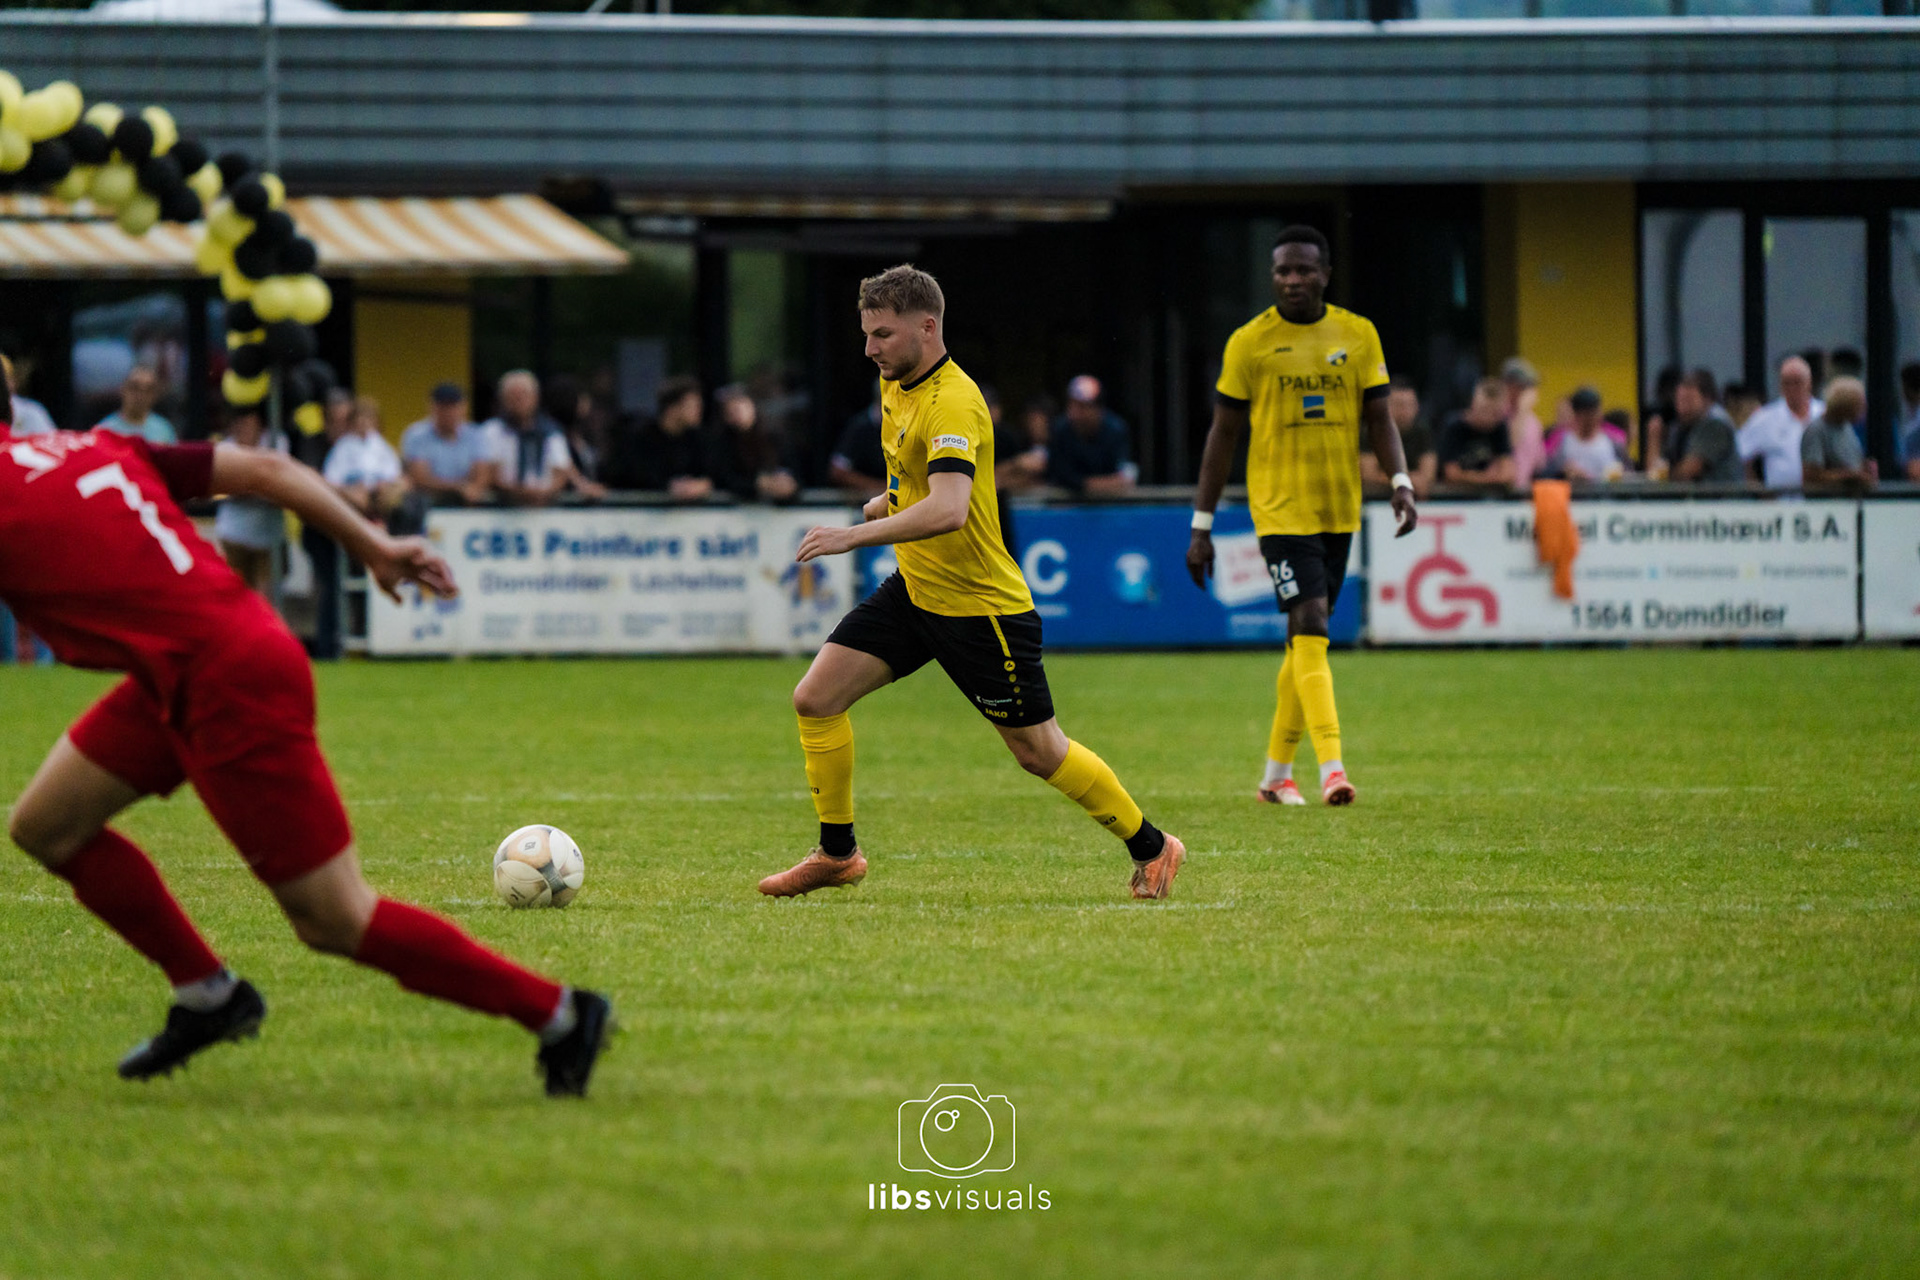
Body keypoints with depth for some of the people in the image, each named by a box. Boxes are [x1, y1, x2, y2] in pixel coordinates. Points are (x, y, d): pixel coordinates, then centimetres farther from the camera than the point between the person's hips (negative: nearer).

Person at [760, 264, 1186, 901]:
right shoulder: (895, 386, 4)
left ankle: (1150, 848, 20)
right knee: (815, 699, -3)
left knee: (1040, 752, 1)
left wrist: (854, 536, -42)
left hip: (979, 606, -8)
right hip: (914, 589, 8)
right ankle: (837, 853, 11)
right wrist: (878, 508, 13)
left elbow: (947, 510, -40)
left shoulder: (953, 404, -25)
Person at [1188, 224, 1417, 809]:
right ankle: (1331, 768, -24)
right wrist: (1202, 525, 0)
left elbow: (1379, 418, 7)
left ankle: (1276, 772, 22)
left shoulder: (1358, 335, 5)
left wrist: (1401, 482, -12)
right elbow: (1223, 433, 2)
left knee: (1305, 640, 11)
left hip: (1339, 508, 4)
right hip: (1280, 507, -4)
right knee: (1311, 626, -17)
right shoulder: (1249, 342, -3)